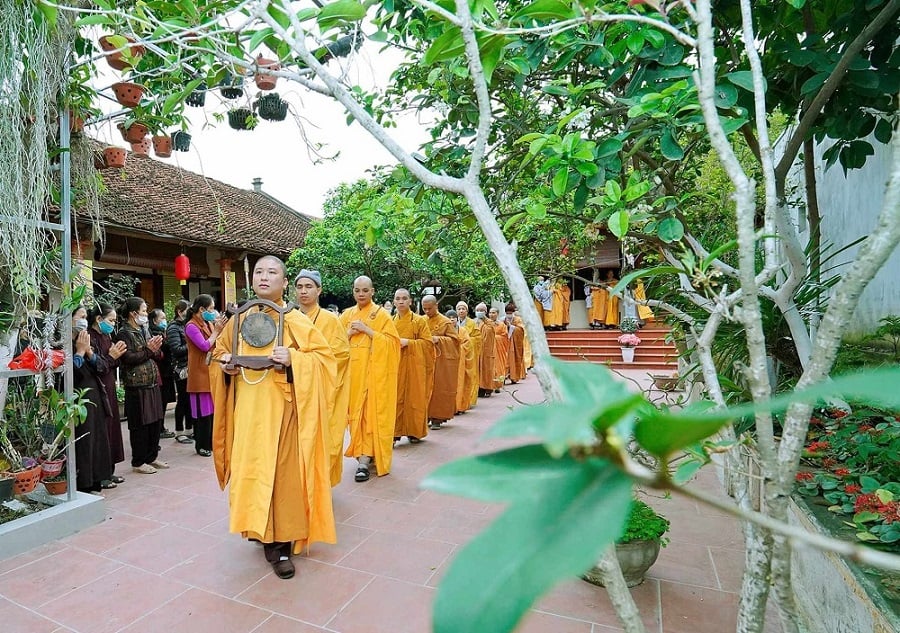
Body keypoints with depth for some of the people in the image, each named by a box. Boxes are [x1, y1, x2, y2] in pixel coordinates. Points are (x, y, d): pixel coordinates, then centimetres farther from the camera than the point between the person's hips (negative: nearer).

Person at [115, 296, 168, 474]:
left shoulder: (144, 331, 16)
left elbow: (158, 356, 17)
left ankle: (152, 456, 25)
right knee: (140, 426, 1)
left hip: (152, 384, 8)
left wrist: (156, 350, -4)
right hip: (137, 387, -8)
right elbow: (128, 358, -20)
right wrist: (148, 351, -14)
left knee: (156, 422, 12)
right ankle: (138, 462, 13)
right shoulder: (124, 333, -9)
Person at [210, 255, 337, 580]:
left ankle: (281, 542, 13)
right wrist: (224, 364, -1)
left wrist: (293, 360, -24)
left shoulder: (295, 320, -6)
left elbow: (324, 356, -9)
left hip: (281, 408, -4)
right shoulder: (239, 319, 8)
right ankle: (261, 528, 31)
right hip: (247, 409, 5)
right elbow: (219, 351, 21)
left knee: (282, 471, 0)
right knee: (250, 469, 10)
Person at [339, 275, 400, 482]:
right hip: (352, 371, 4)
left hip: (374, 371, -4)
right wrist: (349, 333, -7)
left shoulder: (381, 314, 1)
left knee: (370, 412, -8)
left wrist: (367, 330, -14)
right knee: (355, 411, 5)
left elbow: (392, 341, -7)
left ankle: (364, 459, -9)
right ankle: (364, 454, 17)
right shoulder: (346, 315, 13)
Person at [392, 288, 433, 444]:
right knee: (395, 398, 0)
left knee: (414, 397, 2)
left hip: (414, 364, -3)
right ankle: (395, 431, 8)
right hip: (395, 365, 3)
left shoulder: (419, 320, 0)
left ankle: (415, 432, 14)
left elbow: (427, 342, -4)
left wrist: (408, 342, -15)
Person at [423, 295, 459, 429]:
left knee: (439, 388, -1)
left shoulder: (445, 322, -4)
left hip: (441, 360, -4)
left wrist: (439, 339, -18)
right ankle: (426, 416, 15)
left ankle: (437, 418, 7)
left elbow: (454, 339, -5)